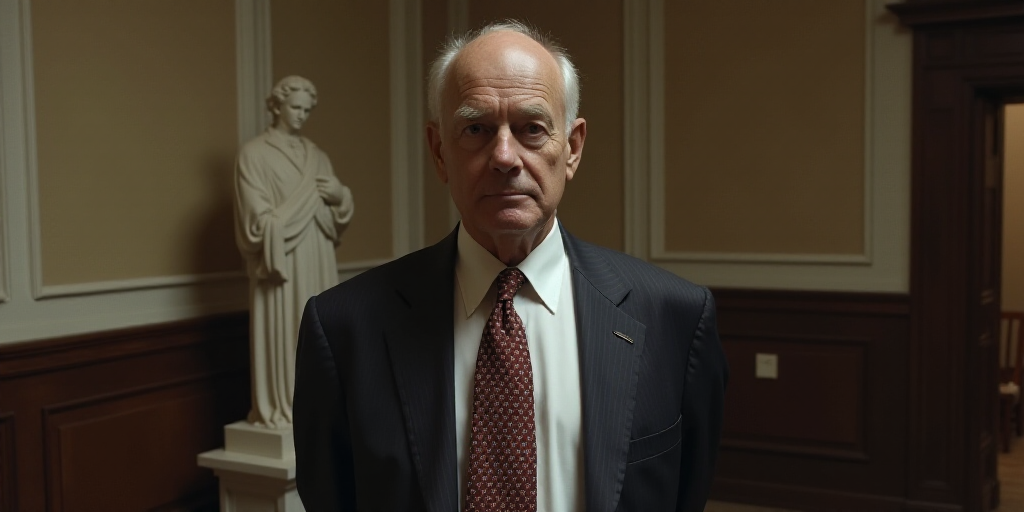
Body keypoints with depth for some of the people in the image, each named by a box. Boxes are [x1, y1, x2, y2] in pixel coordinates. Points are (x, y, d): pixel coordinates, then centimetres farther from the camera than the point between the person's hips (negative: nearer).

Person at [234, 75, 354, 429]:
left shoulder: (316, 155, 16)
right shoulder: (254, 153, -1)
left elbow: (338, 211, 15)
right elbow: (258, 215, -9)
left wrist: (339, 195, -6)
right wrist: (305, 198, -11)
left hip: (318, 260, 6)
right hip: (282, 259, -6)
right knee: (283, 332, -6)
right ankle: (282, 407, 1)